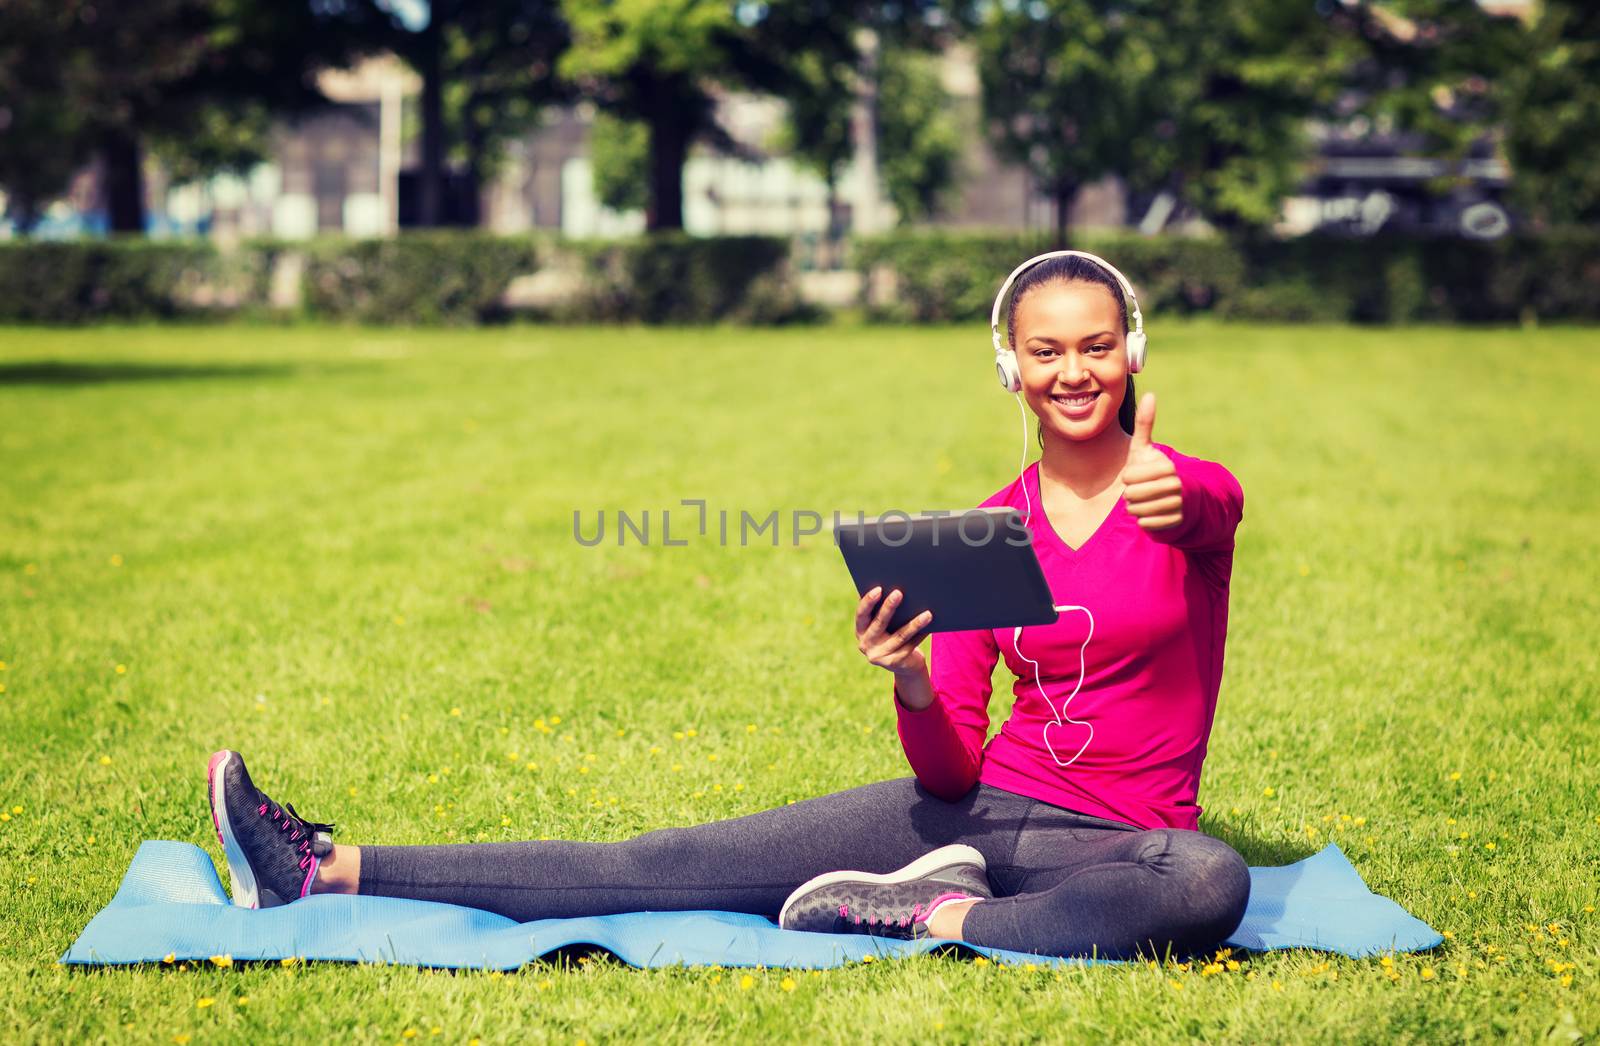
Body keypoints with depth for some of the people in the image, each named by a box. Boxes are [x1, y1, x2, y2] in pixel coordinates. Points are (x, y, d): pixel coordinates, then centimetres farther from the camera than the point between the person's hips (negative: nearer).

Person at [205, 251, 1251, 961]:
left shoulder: (1190, 491, -2)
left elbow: (1208, 514, -31)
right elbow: (949, 769, 0)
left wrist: (1175, 504, -55)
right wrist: (914, 683, -23)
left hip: (1125, 834, -3)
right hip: (980, 806, 3)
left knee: (1212, 883, -40)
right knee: (680, 862, -7)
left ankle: (937, 918, -25)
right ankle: (332, 874, -8)